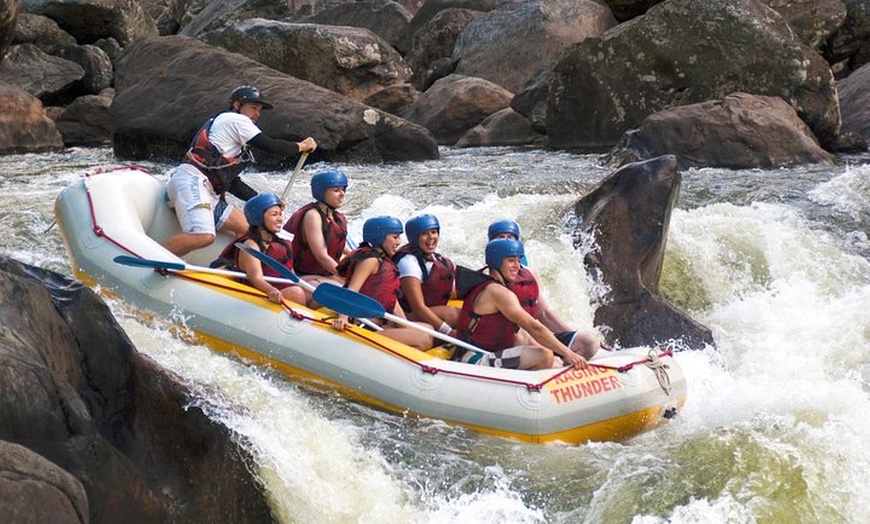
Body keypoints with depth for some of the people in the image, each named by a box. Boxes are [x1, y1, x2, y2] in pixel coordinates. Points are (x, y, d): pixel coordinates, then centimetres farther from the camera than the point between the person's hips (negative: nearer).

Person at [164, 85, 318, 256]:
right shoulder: (235, 119, 4)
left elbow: (232, 183, 29)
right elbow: (270, 145, -4)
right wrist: (300, 146, 11)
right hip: (191, 182, -11)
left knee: (246, 228, 6)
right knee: (203, 236, -32)